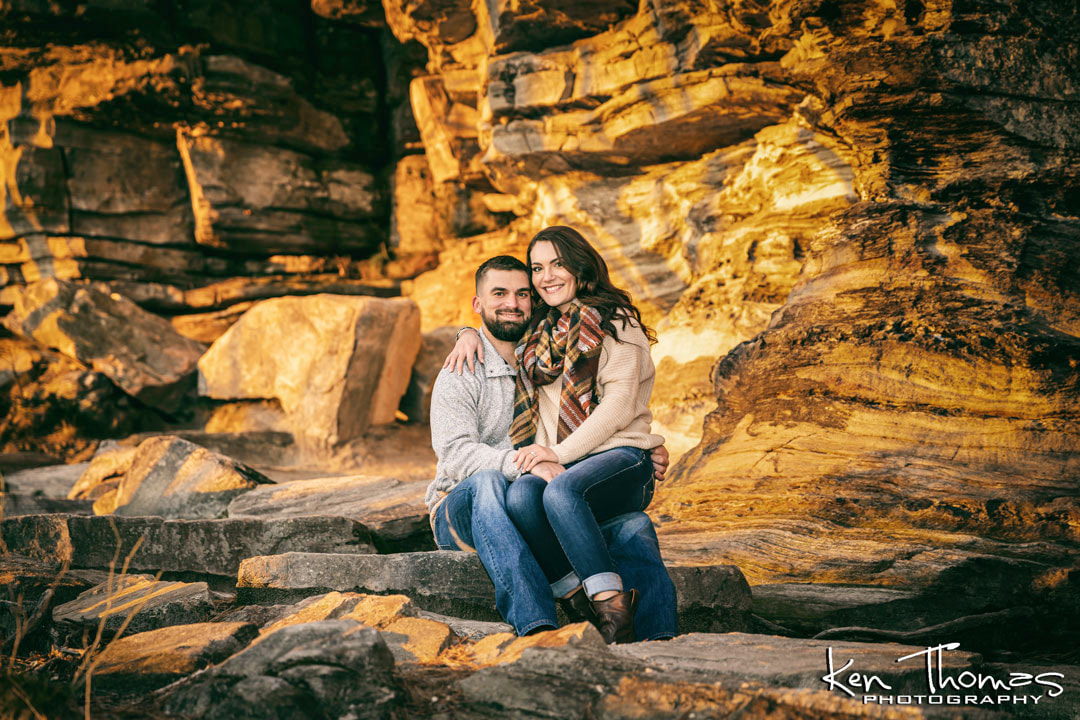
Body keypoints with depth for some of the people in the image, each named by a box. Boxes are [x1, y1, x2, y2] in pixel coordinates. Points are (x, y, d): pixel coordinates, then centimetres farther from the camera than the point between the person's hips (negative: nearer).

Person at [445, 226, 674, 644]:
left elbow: (620, 404, -6)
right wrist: (470, 335, 19)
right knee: (520, 495, -32)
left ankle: (614, 610, -41)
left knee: (561, 490, -38)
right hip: (556, 466, 4)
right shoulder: (538, 332, 23)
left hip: (619, 457, -4)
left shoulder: (616, 324, 6)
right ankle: (583, 605, -34)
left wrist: (559, 452, -15)